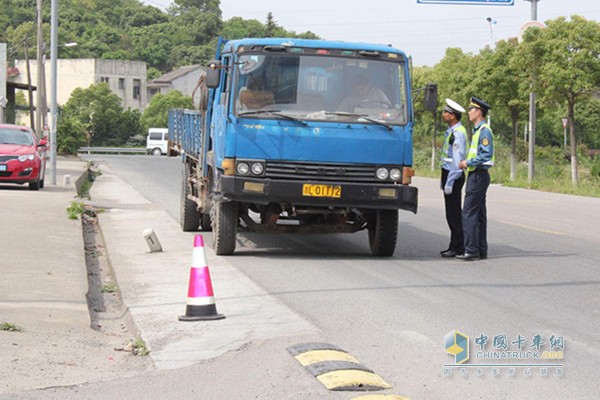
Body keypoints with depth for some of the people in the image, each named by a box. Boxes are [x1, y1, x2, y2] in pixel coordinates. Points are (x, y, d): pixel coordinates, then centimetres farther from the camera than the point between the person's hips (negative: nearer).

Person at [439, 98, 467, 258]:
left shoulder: (458, 133, -16)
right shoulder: (451, 131, 15)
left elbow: (457, 159, -20)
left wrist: (449, 183, -20)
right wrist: (444, 180, 22)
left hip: (454, 176, -10)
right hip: (448, 173, 10)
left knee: (454, 213, -6)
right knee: (452, 213, 12)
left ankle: (458, 247, -2)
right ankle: (455, 246, 17)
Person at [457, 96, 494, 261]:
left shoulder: (484, 131, -14)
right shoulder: (478, 130, 17)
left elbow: (486, 155, -22)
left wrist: (469, 163, -15)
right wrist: (467, 162, 9)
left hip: (478, 176, -10)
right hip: (476, 176, 10)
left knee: (469, 213, -11)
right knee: (479, 214, 10)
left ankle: (471, 250, -11)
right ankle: (481, 250, 13)